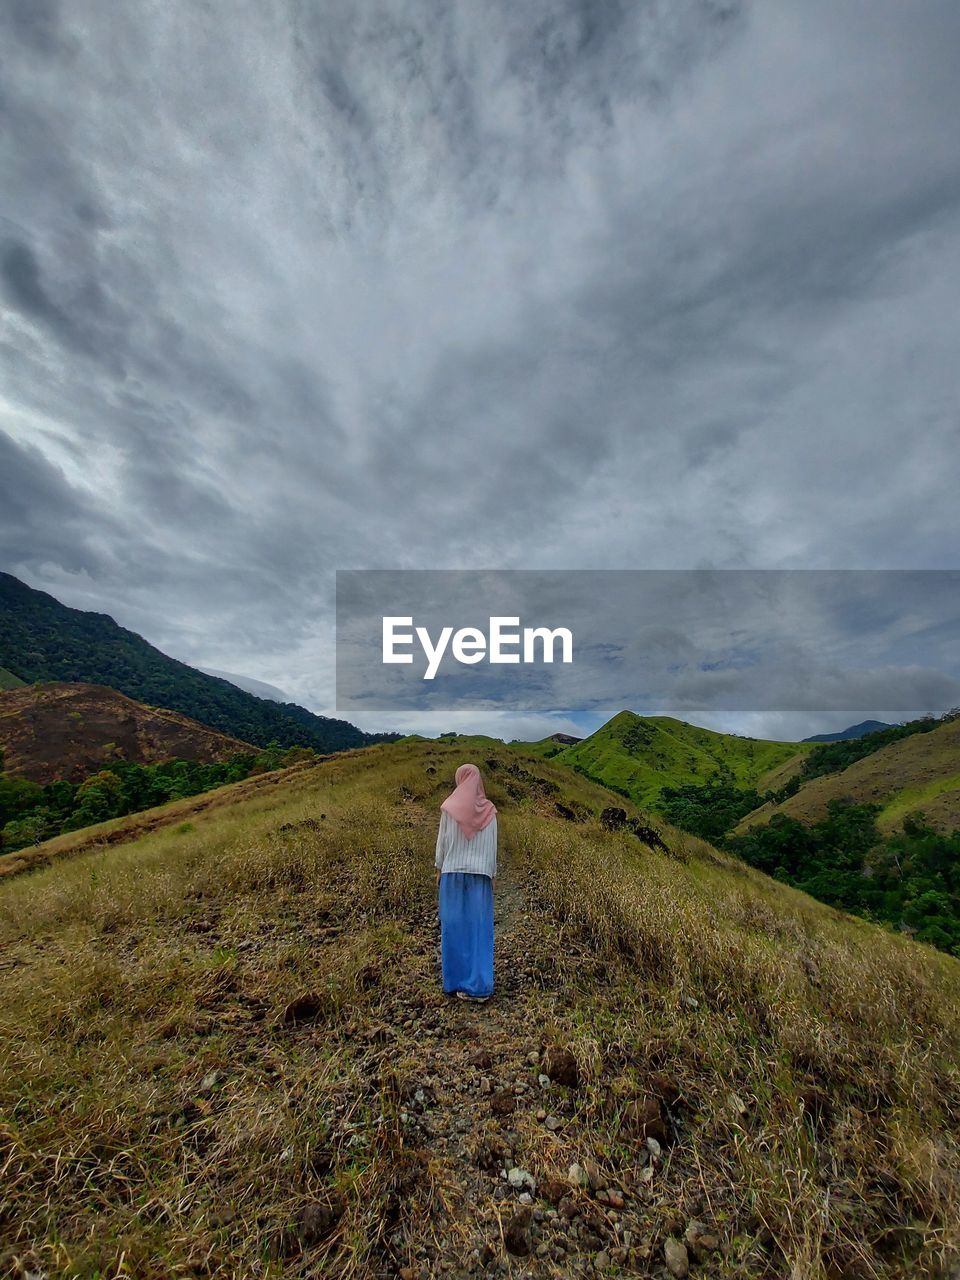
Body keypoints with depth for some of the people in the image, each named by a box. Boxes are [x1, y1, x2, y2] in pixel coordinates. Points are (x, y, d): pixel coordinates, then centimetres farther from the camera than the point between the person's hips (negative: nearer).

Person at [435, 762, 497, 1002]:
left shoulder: (449, 807, -7)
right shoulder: (489, 810, -3)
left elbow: (442, 841, -3)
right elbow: (492, 844, 0)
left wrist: (439, 870, 8)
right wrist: (493, 874, 9)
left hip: (454, 871, -1)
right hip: (480, 873, 1)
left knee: (454, 925, 9)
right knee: (479, 927, 6)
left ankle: (457, 978, 16)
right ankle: (479, 984, 6)